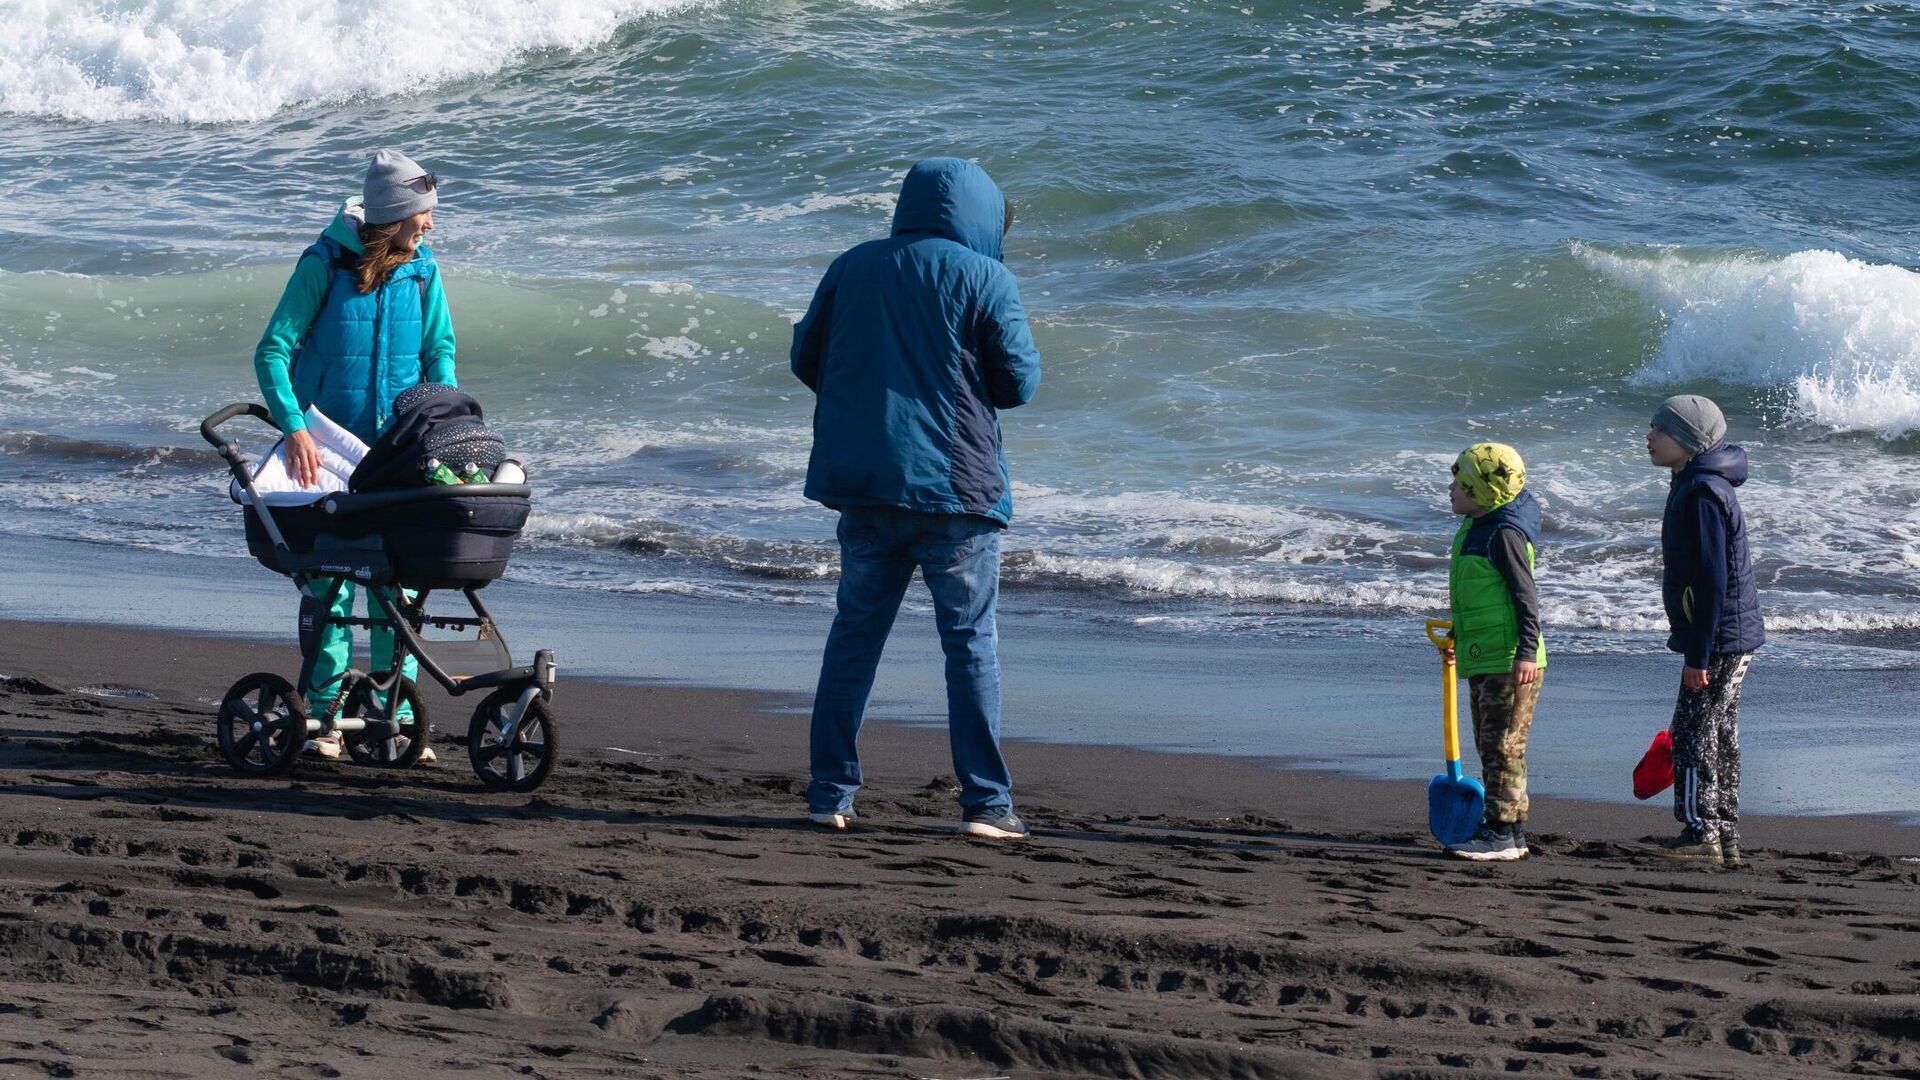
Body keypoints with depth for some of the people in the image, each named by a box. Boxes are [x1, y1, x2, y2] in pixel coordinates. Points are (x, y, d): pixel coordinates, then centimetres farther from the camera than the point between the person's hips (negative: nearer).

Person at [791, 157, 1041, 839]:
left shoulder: (852, 268, 7)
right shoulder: (987, 280, -5)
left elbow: (805, 359, 12)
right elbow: (1020, 383, -5)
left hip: (862, 481, 4)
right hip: (955, 483, -4)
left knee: (855, 632, 11)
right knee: (970, 640, 2)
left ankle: (830, 792, 9)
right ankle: (985, 802, 0)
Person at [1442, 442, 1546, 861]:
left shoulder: (1504, 535, -16)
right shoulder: (1475, 529, 15)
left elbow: (1526, 596, -19)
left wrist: (1526, 653, -25)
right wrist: (1456, 637, 33)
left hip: (1510, 662, -10)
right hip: (1483, 660, 10)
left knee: (1503, 747, -8)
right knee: (1490, 746, 14)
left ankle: (1505, 834, -6)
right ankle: (1501, 828, 20)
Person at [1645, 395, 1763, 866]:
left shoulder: (1702, 494, -18)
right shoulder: (1693, 486, 15)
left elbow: (1712, 580, -22)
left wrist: (1698, 655, -21)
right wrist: (1697, 649, 23)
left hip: (1720, 637, -10)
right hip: (1733, 640, 10)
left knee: (1694, 731, -6)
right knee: (1720, 736, 12)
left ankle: (1701, 832, -4)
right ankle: (1725, 837, 16)